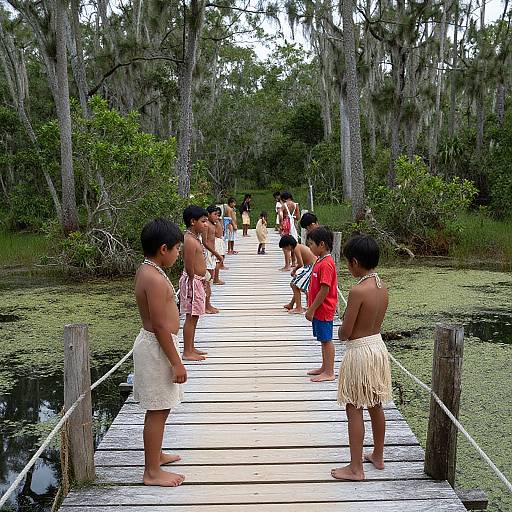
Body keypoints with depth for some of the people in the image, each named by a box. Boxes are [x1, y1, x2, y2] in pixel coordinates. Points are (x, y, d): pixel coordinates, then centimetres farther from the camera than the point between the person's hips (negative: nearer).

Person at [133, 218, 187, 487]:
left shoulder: (146, 270, 9)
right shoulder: (155, 279, -23)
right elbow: (161, 326, -24)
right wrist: (176, 362, -19)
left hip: (154, 342, 10)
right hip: (157, 347, -10)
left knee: (159, 409, 22)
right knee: (158, 411, 0)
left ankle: (156, 454, 38)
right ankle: (152, 472, 11)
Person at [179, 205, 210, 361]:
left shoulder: (195, 237, 12)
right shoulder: (190, 240, -20)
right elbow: (189, 267, -21)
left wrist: (202, 279, 14)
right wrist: (194, 281, -11)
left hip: (197, 280, 10)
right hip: (192, 282, -10)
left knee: (194, 317, 15)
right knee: (191, 317, -4)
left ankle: (191, 348, 25)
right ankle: (187, 352, 3)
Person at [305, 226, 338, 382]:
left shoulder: (326, 264, -22)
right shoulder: (320, 260, 10)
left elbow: (324, 290, -24)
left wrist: (311, 310, -19)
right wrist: (311, 308, 18)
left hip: (324, 310, -10)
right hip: (319, 309, 10)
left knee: (326, 340, 0)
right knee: (323, 340, 18)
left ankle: (329, 373, 9)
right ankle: (324, 368, 29)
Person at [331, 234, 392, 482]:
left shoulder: (358, 290, -24)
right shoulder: (382, 287, 1)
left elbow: (345, 332, -19)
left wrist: (342, 330, 2)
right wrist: (351, 326, 6)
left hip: (359, 351, -8)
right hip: (378, 345, 8)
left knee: (354, 409, 3)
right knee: (375, 406, 20)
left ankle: (355, 468, 12)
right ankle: (378, 456, 35)